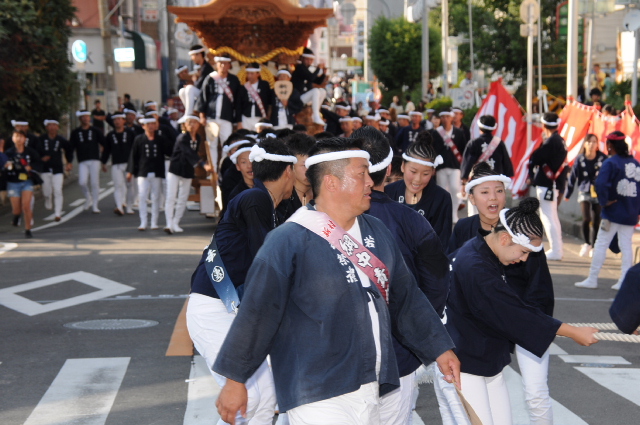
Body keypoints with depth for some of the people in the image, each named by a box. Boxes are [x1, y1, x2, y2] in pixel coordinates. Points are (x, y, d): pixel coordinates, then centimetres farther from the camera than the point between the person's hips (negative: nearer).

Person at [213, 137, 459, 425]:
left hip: (370, 393, 7)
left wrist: (438, 348, 17)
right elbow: (257, 314, -9)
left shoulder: (377, 233, 11)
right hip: (317, 399, -7)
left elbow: (406, 296, 18)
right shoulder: (289, 241, -12)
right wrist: (235, 379, -5)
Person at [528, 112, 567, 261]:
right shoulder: (560, 140, 12)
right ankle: (556, 249, 24)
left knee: (548, 218, -5)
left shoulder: (551, 141, -16)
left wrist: (531, 174, 1)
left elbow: (535, 159, -15)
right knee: (553, 218, 17)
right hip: (553, 183, 10)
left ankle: (555, 251, -4)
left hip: (546, 185, -10)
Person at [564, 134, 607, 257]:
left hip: (599, 193, 0)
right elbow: (573, 176, 4)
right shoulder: (580, 159, -3)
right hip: (584, 192, 0)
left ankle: (593, 247, 20)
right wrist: (567, 193, 9)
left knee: (596, 222, 3)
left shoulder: (603, 159, -6)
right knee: (586, 218, -16)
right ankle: (586, 244, 6)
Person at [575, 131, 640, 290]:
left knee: (601, 244, 2)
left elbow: (600, 183, -27)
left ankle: (592, 279, 5)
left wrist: (604, 201, -14)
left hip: (613, 212, -5)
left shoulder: (610, 162, -12)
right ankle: (624, 281, 10)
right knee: (626, 246, 9)